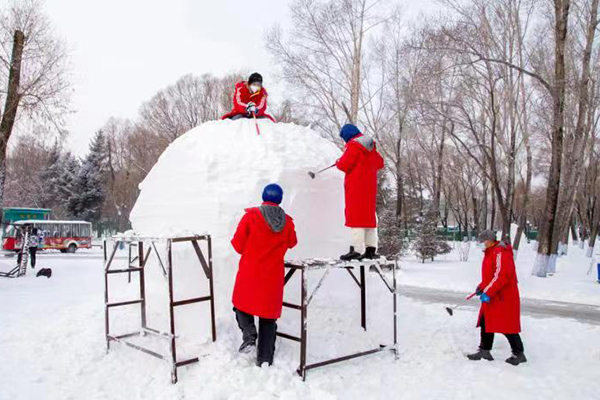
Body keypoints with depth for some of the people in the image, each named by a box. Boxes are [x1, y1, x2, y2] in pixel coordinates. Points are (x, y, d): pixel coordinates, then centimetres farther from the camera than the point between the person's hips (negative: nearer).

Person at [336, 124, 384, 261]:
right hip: (370, 186, 8)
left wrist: (338, 162, 6)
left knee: (355, 216, -8)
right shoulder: (370, 146, 15)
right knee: (369, 215, 11)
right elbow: (379, 163, 20)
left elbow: (344, 165, -14)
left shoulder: (353, 145, -11)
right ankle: (371, 249, 13)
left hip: (356, 187, -8)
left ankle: (356, 250, -10)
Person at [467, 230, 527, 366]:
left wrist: (488, 292, -24)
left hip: (504, 297, -10)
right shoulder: (490, 253, 14)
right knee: (486, 323, 11)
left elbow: (501, 275, -26)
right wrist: (482, 287, 10)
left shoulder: (500, 252, -19)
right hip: (491, 297, 10)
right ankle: (484, 350, 19)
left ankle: (519, 353, 13)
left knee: (507, 326, -1)